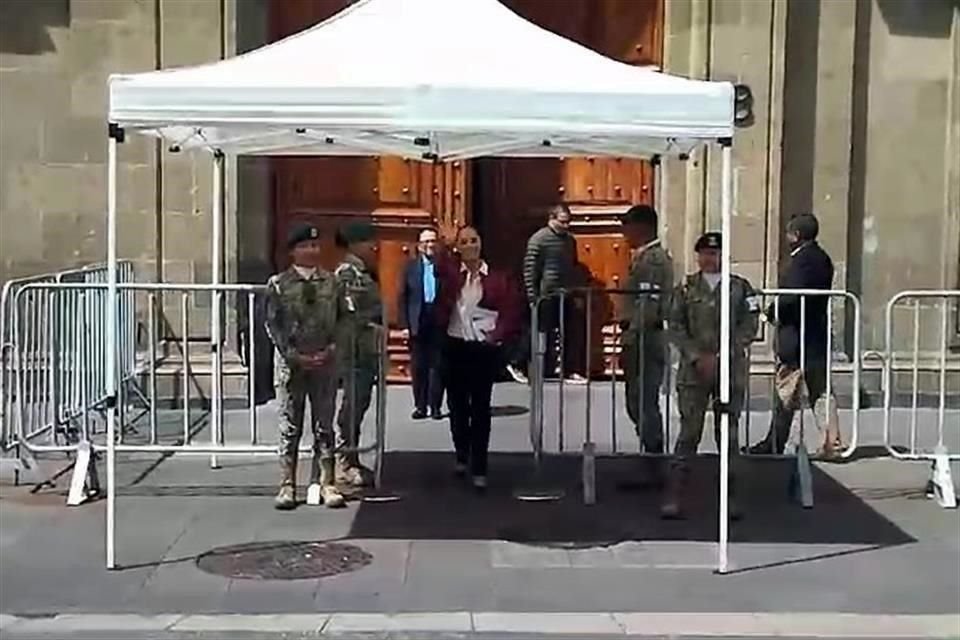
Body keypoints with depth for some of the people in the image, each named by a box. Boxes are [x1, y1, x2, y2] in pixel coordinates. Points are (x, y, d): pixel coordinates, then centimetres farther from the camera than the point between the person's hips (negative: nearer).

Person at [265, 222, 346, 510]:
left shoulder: (330, 282, 7)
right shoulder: (278, 284, 2)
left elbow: (340, 319, 8)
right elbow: (273, 324, -2)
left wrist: (331, 349, -7)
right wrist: (294, 355, -10)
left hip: (325, 363, 2)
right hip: (290, 363, -2)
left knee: (324, 427, 5)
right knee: (290, 428, 3)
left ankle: (325, 484, 10)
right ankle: (287, 486, 8)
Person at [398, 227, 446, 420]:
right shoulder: (411, 267, 8)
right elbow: (403, 298, 6)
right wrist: (405, 324, -2)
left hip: (439, 322, -1)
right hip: (417, 323, 2)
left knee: (437, 365, 0)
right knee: (418, 367, 4)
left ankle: (435, 406, 7)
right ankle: (420, 405, 12)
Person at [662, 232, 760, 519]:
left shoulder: (740, 288, 6)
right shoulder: (686, 288, 8)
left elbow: (749, 327, 0)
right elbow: (675, 326, 3)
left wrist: (721, 357, -9)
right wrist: (697, 356, -9)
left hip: (731, 370, 0)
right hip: (693, 369, 0)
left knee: (728, 434, 4)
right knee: (689, 432, -4)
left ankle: (729, 497, 12)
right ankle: (674, 496, -2)